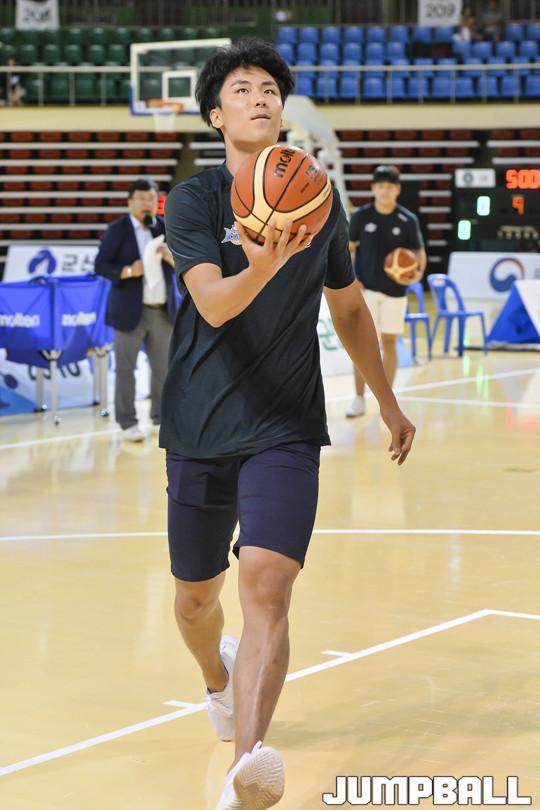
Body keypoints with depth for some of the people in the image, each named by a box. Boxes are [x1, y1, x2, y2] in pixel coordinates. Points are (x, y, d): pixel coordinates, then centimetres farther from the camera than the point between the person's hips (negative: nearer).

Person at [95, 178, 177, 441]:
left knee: (164, 366, 10)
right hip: (130, 311, -4)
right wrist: (128, 271, -22)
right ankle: (128, 423, 6)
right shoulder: (117, 229, -4)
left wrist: (173, 257, -13)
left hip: (163, 311, 4)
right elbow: (101, 265, -7)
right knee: (125, 368, -1)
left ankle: (162, 417, 22)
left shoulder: (166, 228, 8)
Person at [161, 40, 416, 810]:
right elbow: (213, 304, -21)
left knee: (267, 588, -20)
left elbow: (349, 309, 22)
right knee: (196, 595, 15)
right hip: (200, 431, 0)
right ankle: (219, 682, 50)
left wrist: (388, 402, 28)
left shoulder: (320, 202, 7)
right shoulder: (193, 200, -3)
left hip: (286, 432, 0)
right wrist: (262, 268, -42)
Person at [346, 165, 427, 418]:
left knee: (389, 343, 5)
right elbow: (348, 248, 6)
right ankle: (359, 398, 5)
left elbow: (419, 251, 4)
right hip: (366, 289, 0)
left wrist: (418, 271, -17)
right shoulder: (361, 216, -3)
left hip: (395, 291, 0)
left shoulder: (408, 220, -4)